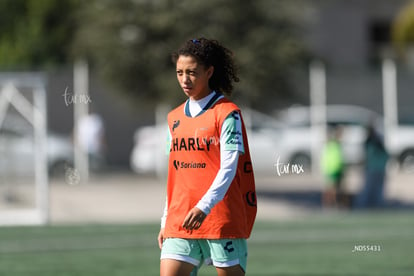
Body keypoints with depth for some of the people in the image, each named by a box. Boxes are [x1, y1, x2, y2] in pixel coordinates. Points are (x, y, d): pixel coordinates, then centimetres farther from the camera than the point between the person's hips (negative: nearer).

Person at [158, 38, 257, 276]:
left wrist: (204, 207, -27)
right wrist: (165, 222, 17)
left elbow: (228, 169, -14)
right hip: (180, 224, 5)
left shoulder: (227, 113, -5)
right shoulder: (175, 118, 15)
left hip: (222, 222, -5)